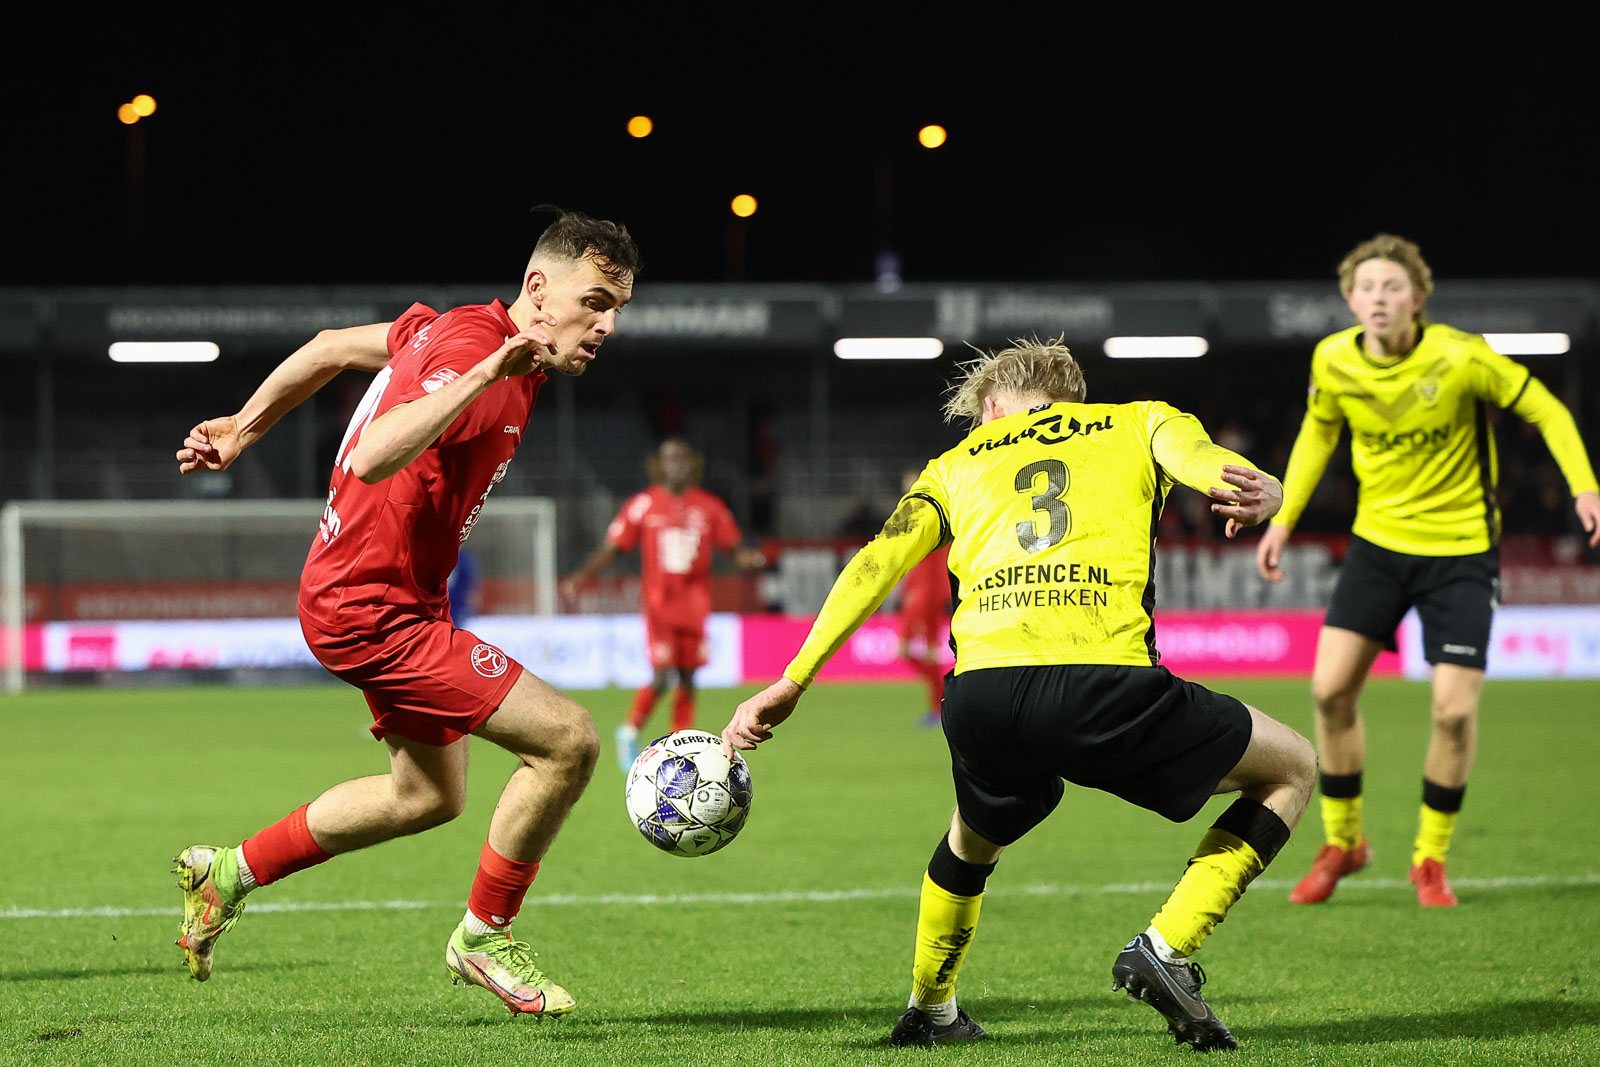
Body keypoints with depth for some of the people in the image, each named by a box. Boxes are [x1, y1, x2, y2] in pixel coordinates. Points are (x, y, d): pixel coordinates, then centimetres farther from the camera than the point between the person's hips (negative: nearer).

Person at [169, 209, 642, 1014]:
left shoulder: (460, 328, 4)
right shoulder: (472, 353, -26)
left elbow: (330, 346, 16)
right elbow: (371, 460, -41)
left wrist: (241, 430, 23)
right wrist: (486, 375, -44)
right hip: (370, 609, -11)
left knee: (428, 796, 25)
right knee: (568, 739, -16)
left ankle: (230, 872, 36)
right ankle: (485, 938, 1)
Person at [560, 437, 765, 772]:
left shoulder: (709, 506, 5)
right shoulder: (643, 505, -1)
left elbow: (733, 548, 10)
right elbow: (611, 548, 1)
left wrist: (751, 558, -13)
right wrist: (581, 577, -11)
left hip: (695, 604, 3)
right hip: (659, 603, -3)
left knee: (687, 679, 5)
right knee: (661, 678, -13)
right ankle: (630, 731, 12)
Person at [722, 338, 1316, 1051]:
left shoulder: (958, 464, 29)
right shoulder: (1140, 424, 24)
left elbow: (875, 566, 17)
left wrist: (789, 685, 16)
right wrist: (1261, 495, -20)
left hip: (980, 696, 4)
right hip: (1104, 685, -4)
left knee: (976, 835, 38)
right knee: (1292, 771, 18)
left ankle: (929, 1012, 45)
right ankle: (1165, 947, 6)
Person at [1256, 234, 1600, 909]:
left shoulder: (1460, 358, -19)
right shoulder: (1333, 360, -7)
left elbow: (1545, 410, -8)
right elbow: (1318, 431, 13)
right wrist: (1283, 519, 11)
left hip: (1459, 549, -3)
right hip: (1378, 541, 3)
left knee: (1455, 710, -10)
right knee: (1330, 689, -7)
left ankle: (1430, 858, 12)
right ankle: (1342, 841, 14)